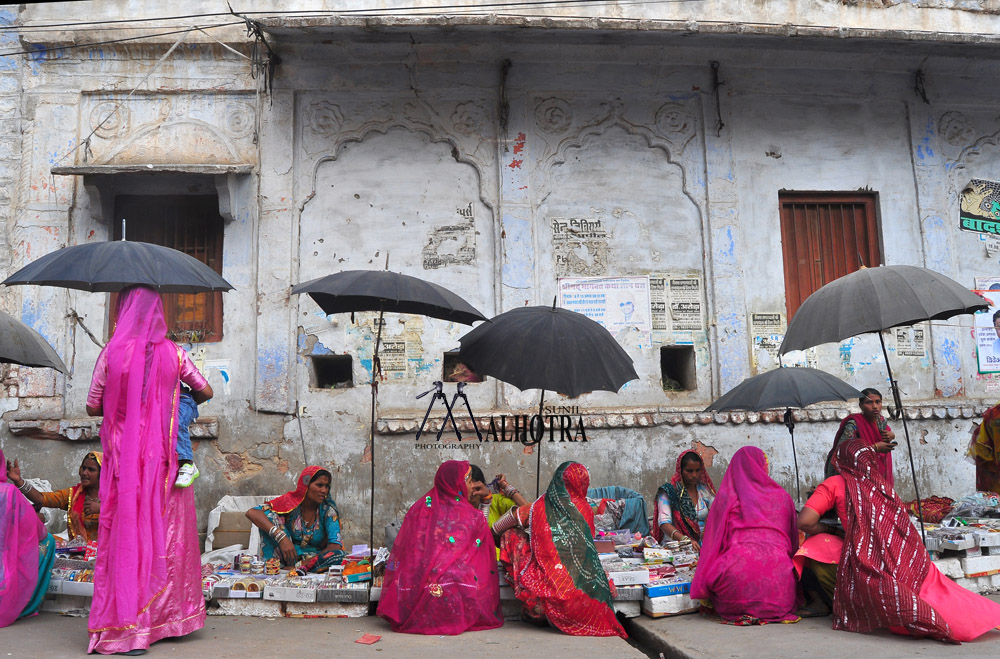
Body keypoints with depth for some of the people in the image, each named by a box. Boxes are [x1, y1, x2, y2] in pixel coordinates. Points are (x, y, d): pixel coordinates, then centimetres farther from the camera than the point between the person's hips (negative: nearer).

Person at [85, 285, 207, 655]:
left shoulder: (112, 353, -4)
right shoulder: (173, 354, -1)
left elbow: (92, 407, 1)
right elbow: (205, 391, 10)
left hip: (123, 459, 0)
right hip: (162, 459, 1)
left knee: (123, 535, 5)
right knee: (165, 534, 10)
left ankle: (121, 627, 9)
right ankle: (166, 617, 19)